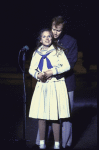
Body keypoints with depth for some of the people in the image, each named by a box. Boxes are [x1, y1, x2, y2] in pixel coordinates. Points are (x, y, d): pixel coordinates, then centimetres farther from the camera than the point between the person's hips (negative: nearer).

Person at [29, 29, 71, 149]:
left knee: (55, 116, -4)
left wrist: (52, 72, -13)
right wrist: (38, 75, -8)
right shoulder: (37, 53, 12)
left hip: (56, 86, -3)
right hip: (41, 86, 3)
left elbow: (67, 66, -3)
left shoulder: (58, 51, 3)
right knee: (41, 115, 1)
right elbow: (31, 69, 13)